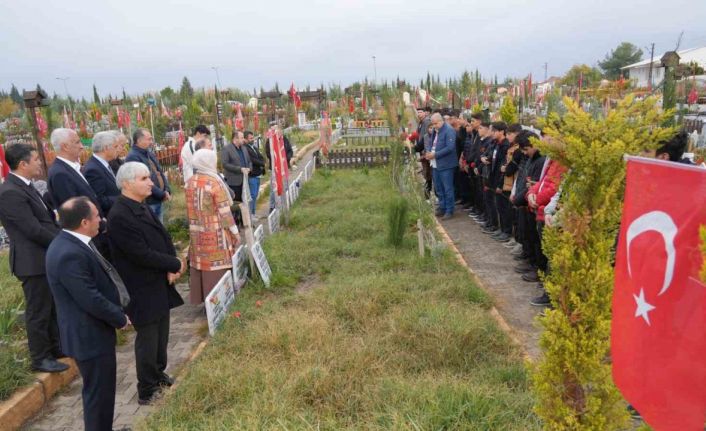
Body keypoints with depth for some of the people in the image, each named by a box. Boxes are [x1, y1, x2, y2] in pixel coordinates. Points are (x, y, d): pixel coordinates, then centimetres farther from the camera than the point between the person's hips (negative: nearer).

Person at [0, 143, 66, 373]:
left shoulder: (24, 186, 9)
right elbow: (34, 230, -23)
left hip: (47, 257, 9)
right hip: (34, 261, -9)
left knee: (53, 306, 21)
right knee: (38, 311, 6)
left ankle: (55, 346, 37)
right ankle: (40, 358, 21)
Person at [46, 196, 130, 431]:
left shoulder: (72, 243, 4)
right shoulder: (70, 255, -29)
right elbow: (91, 300, -27)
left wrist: (117, 314, 10)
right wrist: (120, 318, -12)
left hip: (93, 330, 10)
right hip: (89, 335, -10)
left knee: (101, 389, 24)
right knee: (98, 392, 6)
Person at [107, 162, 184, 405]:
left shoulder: (142, 207, 6)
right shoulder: (119, 216, -23)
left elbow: (163, 238, 7)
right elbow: (142, 255, -26)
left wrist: (171, 269, -8)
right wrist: (175, 265, -14)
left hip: (159, 285, 8)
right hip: (143, 290, -8)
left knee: (161, 335, 21)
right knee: (148, 339, 6)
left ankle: (159, 376, 41)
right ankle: (147, 392, 23)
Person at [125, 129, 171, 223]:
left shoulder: (150, 154, 13)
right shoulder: (133, 157, -17)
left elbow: (160, 172, 16)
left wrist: (167, 190, 0)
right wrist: (162, 194, -16)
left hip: (158, 201, 9)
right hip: (147, 203, -9)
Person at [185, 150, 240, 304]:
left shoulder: (189, 183, 4)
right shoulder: (214, 182, -15)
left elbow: (191, 209, 12)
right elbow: (224, 212, -14)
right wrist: (234, 232, -6)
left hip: (197, 233, 6)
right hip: (215, 233, -6)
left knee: (200, 264, 15)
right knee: (216, 267, 3)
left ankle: (199, 298, 27)